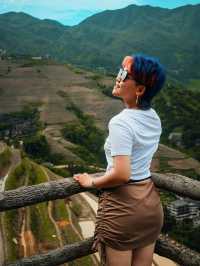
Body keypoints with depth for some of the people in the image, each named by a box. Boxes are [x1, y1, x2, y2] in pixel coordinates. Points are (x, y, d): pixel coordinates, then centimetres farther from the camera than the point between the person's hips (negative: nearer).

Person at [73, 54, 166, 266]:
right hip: (151, 202, 8)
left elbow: (121, 174, -26)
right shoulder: (154, 117, 4)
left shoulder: (120, 122, -20)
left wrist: (92, 182, -9)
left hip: (121, 206, -7)